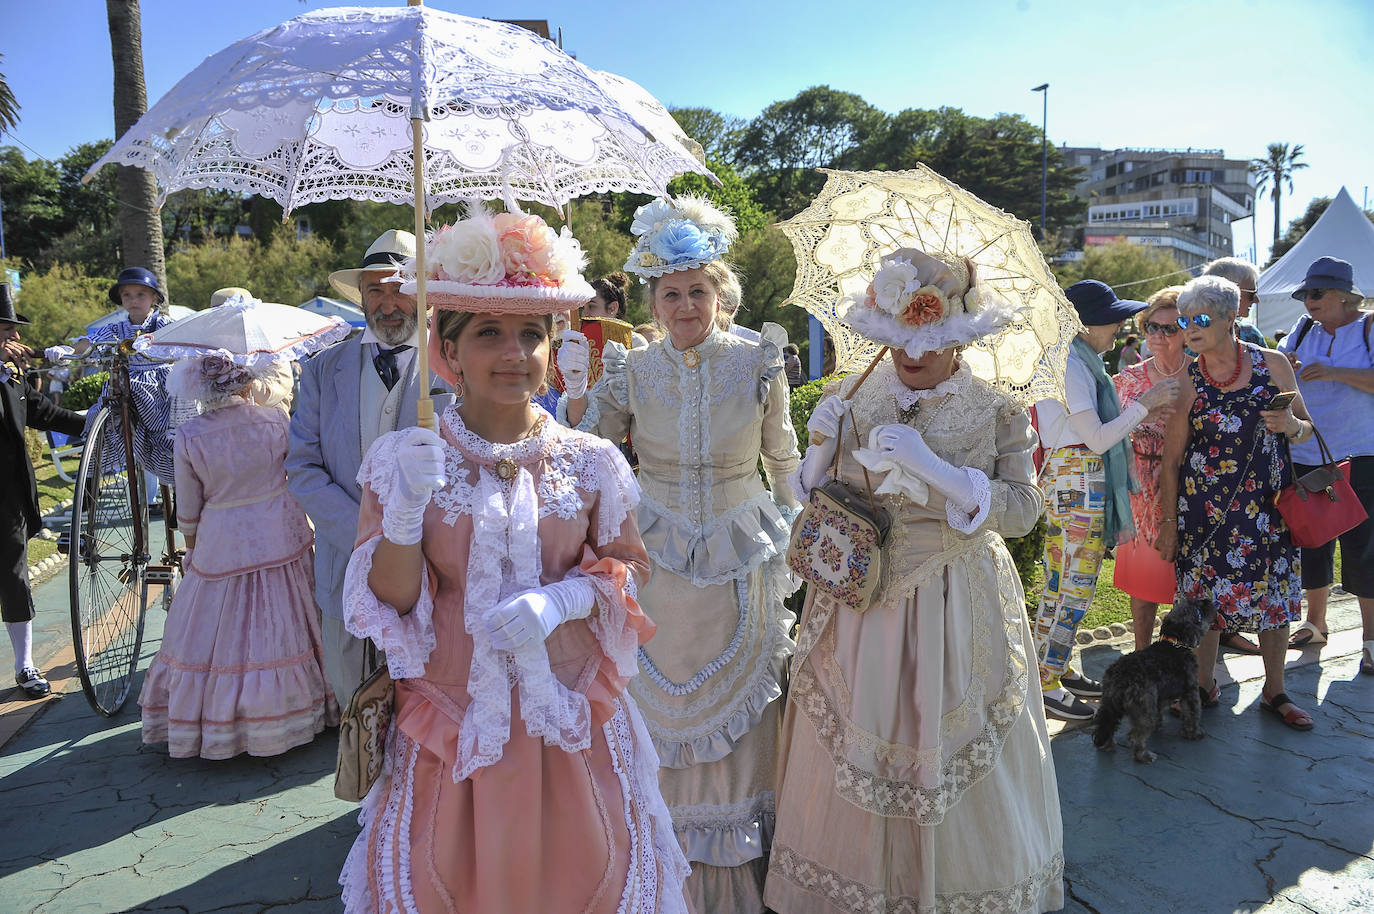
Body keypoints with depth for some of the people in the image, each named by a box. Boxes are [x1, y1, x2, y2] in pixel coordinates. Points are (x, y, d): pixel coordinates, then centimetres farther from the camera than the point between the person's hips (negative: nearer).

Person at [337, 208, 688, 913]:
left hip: (567, 710, 1)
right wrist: (403, 515, -22)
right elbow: (389, 603, -4)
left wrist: (559, 600, -16)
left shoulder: (590, 462, -3)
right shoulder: (402, 460, -5)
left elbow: (627, 569, 4)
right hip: (454, 713, 0)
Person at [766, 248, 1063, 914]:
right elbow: (819, 496, 5)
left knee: (955, 752, 9)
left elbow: (1024, 510, -13)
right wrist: (820, 446, -15)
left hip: (958, 605, -1)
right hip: (862, 594, 2)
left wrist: (934, 469, -23)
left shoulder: (998, 413, -4)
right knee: (854, 747, 10)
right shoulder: (854, 400, 0)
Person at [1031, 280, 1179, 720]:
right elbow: (1098, 439, -19)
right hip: (1076, 482, -10)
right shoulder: (1071, 367, -17)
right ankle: (1046, 684, 4)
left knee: (1067, 582, 15)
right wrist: (1144, 404, -12)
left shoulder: (1080, 362, 15)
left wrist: (1141, 411, 9)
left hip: (1085, 481, 10)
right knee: (1073, 585, -4)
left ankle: (1058, 668, 25)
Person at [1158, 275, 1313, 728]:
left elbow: (1307, 428, 9)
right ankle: (1204, 684, 23)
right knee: (1205, 592, 3)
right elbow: (1171, 458, -1)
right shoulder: (1187, 381, -4)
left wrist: (1292, 425, -15)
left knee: (1275, 592, 8)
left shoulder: (1272, 364, -1)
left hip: (1267, 500, 2)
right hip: (1205, 504, -1)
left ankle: (1274, 690, 26)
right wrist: (1169, 520, -2)